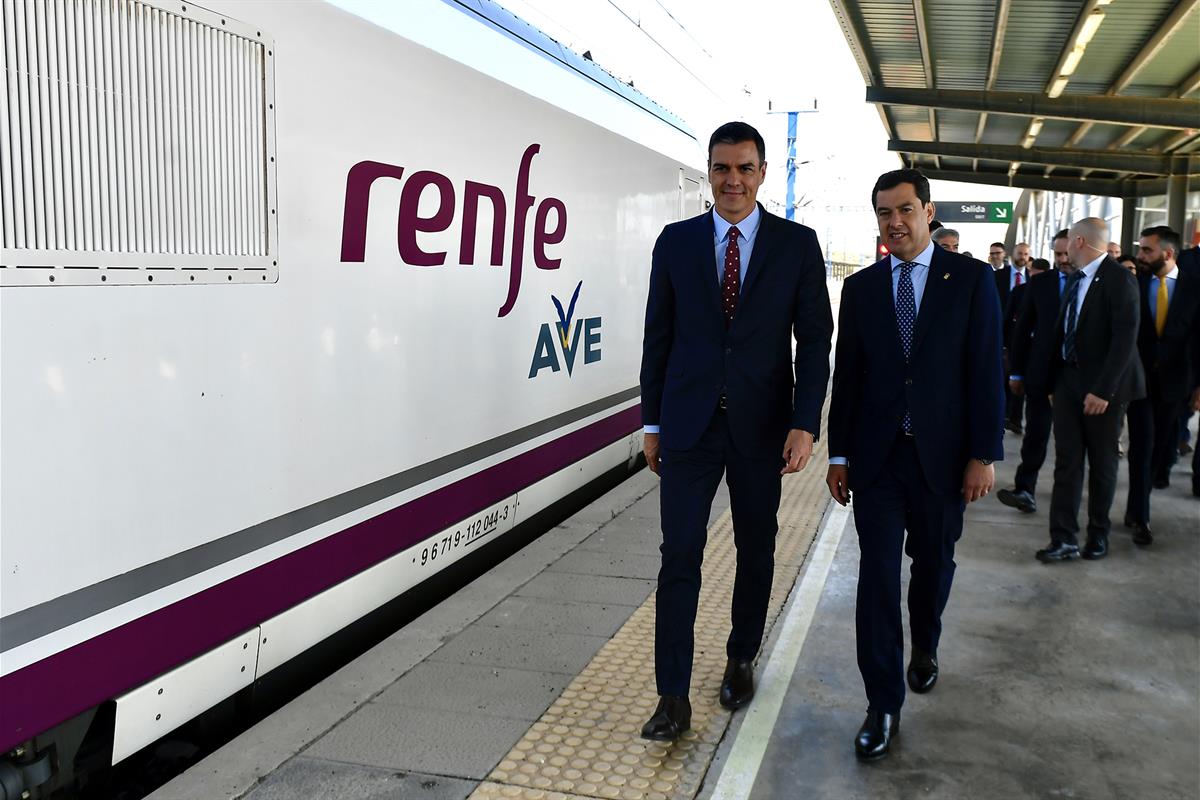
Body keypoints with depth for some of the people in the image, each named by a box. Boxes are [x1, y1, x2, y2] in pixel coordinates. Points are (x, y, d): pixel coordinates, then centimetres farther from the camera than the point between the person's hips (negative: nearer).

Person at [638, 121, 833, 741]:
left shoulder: (797, 244, 0)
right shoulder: (676, 241, 3)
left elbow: (815, 338, -2)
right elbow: (658, 335, 5)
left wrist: (805, 423, -11)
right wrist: (652, 422, 4)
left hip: (762, 427, 0)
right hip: (689, 424, 0)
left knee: (756, 552, 14)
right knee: (679, 557, -2)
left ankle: (741, 660, 35)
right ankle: (674, 697, 7)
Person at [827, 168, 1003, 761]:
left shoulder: (971, 278, -2)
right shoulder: (861, 286, 5)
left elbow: (986, 370, -5)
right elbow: (847, 374, 6)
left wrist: (984, 454, -9)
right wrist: (839, 455, 5)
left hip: (941, 455, -1)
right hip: (877, 455, 1)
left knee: (934, 564, 16)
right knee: (877, 575, -2)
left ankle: (924, 646, 45)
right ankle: (884, 705, 7)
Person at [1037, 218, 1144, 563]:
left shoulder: (1118, 279, -15)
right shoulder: (1076, 278, 8)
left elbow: (1125, 338, -20)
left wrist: (1103, 389, -22)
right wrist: (1055, 379, 11)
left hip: (1101, 384, -6)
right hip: (1068, 379, 6)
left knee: (1102, 463, 10)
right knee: (1067, 461, 2)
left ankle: (1098, 534, 25)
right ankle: (1064, 539, 4)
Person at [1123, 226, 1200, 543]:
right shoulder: (1134, 283, -4)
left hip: (1173, 379, 1)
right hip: (1140, 376, -1)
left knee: (1160, 443, 11)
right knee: (1142, 444, -2)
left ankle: (1136, 509, 28)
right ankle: (1140, 517, 4)